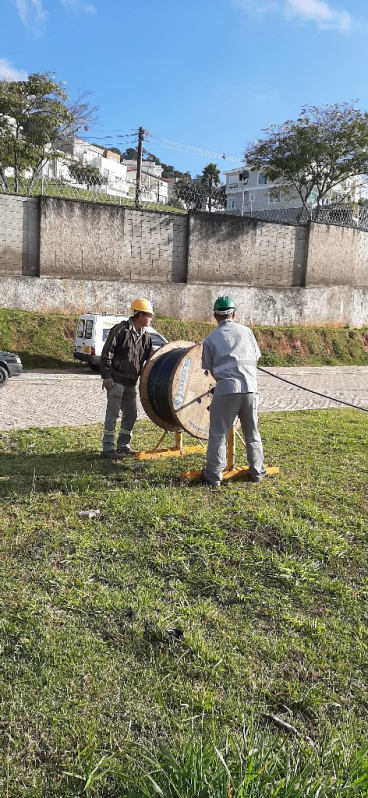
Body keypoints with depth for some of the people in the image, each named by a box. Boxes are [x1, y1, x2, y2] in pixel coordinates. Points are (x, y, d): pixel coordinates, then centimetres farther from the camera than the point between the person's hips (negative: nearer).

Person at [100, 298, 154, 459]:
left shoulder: (145, 336, 9)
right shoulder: (120, 330, -11)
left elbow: (149, 358, 16)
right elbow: (106, 354, -12)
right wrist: (106, 376, -16)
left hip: (132, 382, 7)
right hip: (116, 381, -7)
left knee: (131, 414, 11)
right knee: (112, 414, -4)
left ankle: (123, 445, 24)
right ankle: (108, 448, 2)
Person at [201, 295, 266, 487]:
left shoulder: (210, 339, 6)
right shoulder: (246, 331, 12)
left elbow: (211, 369, 13)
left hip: (226, 389, -2)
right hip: (250, 387, 3)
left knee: (218, 435, 4)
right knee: (252, 433, 15)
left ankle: (213, 475, 5)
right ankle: (257, 471, 23)